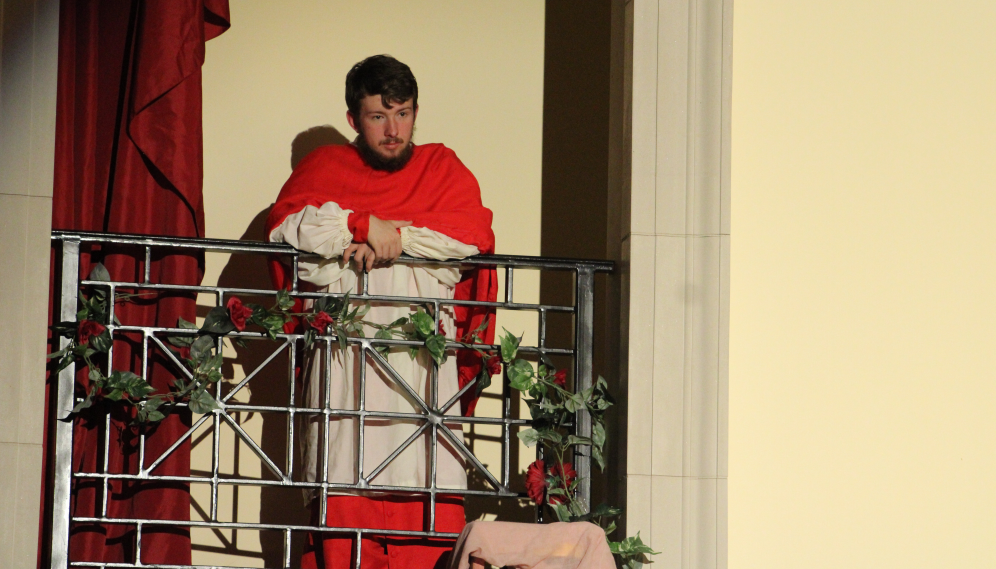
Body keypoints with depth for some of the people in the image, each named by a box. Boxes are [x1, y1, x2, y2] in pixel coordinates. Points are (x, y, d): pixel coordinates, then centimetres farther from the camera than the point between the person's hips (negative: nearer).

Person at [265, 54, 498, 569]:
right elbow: (285, 227, -1)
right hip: (345, 347, 0)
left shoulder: (443, 169, 19)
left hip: (426, 348, 0)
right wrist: (365, 226, -8)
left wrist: (394, 237, -7)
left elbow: (475, 235, 1)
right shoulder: (324, 168, 18)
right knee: (343, 500, -10)